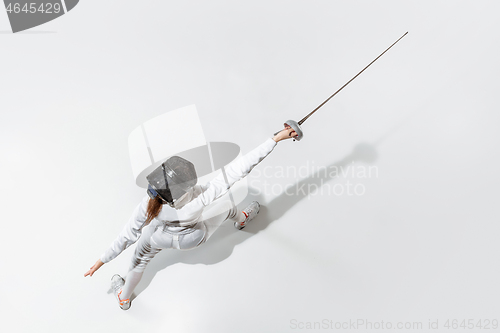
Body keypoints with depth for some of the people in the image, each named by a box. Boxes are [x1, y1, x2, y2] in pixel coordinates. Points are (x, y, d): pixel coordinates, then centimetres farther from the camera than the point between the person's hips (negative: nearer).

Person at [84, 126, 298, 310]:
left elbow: (127, 236, -26)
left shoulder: (148, 206, -42)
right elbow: (239, 168, -50)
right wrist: (277, 138, -47)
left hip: (162, 238, 1)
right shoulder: (200, 198, -48)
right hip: (196, 238, 0)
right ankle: (241, 220, 61)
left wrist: (102, 260, -8)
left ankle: (124, 298, 54)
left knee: (140, 259, 29)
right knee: (227, 206, 24)